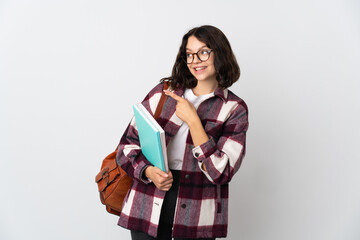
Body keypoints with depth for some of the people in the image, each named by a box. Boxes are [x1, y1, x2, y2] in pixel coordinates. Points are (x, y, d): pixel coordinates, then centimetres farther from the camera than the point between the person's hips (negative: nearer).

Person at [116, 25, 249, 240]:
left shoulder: (235, 109, 0)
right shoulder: (164, 92, 5)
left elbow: (221, 172, -11)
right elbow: (127, 144, 5)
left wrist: (193, 120, -12)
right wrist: (148, 171, -14)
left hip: (197, 214, -1)